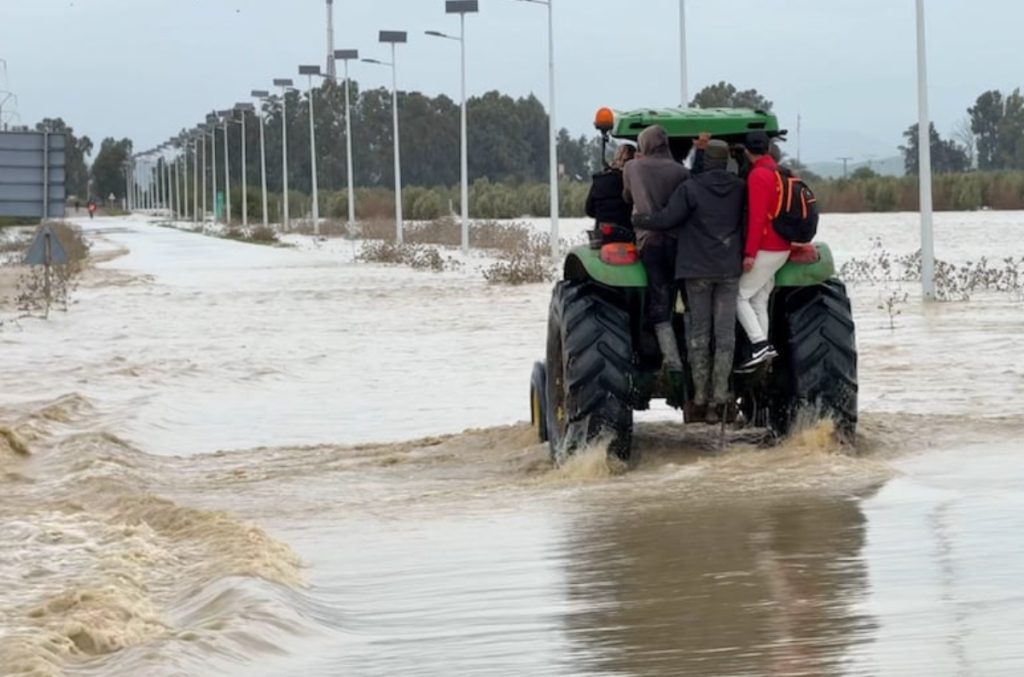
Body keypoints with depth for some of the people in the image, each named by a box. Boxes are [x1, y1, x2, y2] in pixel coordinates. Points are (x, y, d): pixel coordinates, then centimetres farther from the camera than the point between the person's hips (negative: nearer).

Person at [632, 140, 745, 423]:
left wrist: (637, 220, -2)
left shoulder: (690, 189, -10)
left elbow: (667, 219, -16)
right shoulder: (740, 189, 2)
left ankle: (700, 398, 3)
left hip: (698, 268, -2)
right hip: (730, 269, 2)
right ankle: (720, 397, -3)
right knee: (725, 333, 2)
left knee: (698, 331, 5)